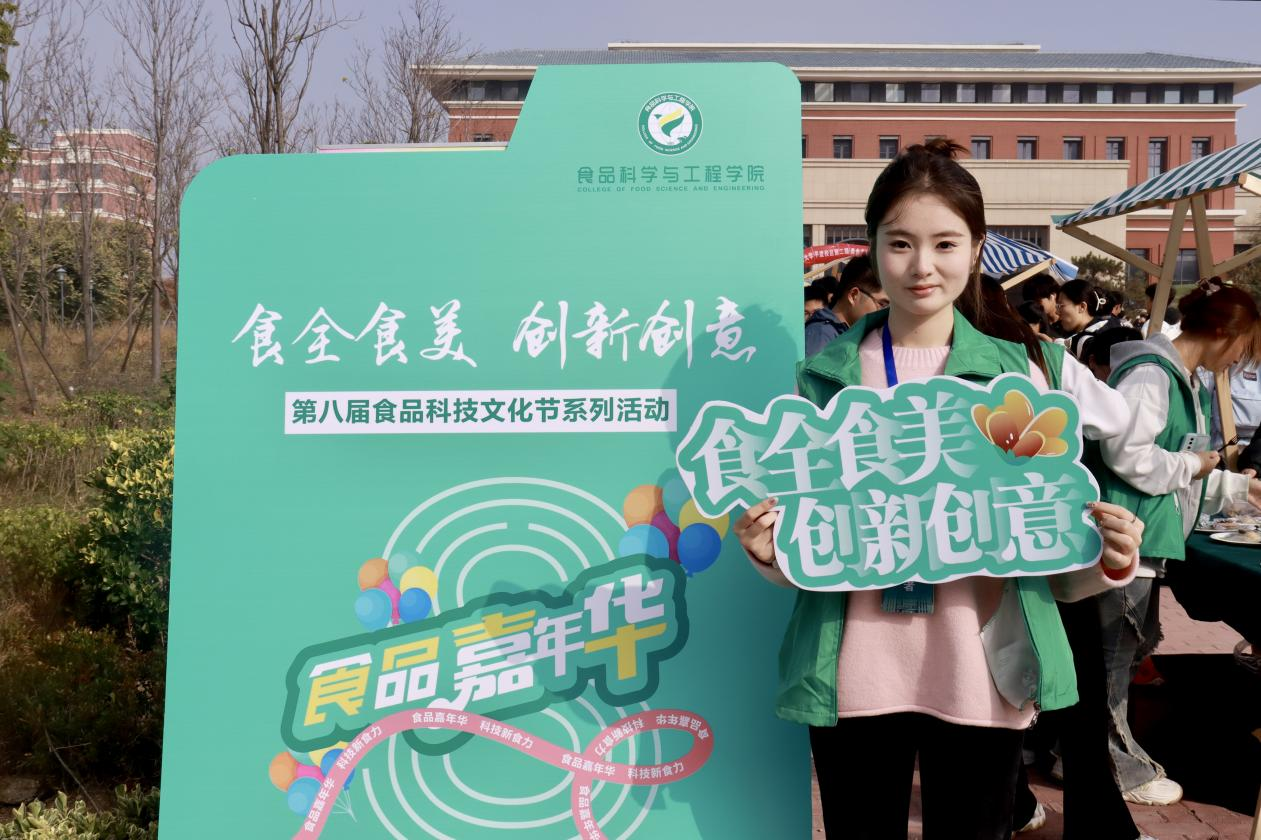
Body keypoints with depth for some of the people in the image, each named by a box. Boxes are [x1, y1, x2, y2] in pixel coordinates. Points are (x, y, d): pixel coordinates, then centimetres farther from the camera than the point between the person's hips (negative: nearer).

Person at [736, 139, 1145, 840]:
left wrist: (1107, 561, -15)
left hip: (983, 676, 0)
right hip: (853, 674, 1)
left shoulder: (1024, 368, 2)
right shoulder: (826, 375, 4)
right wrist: (767, 549, -12)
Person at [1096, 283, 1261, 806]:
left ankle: (1114, 748, 32)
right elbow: (1128, 455, -25)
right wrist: (1193, 465, -11)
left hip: (1148, 534, 11)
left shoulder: (1183, 380, 16)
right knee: (1113, 652, 2)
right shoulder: (1151, 374, -18)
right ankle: (1116, 767, 14)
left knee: (1135, 643, 19)